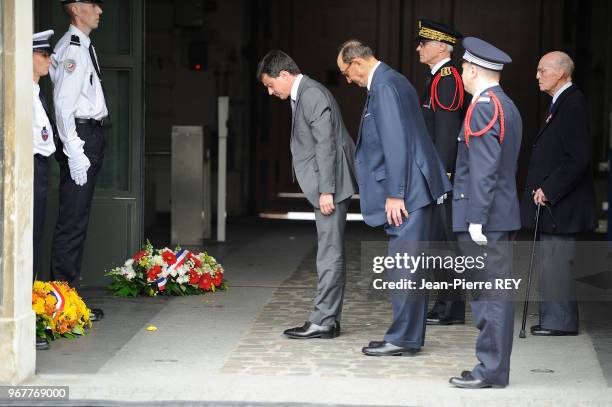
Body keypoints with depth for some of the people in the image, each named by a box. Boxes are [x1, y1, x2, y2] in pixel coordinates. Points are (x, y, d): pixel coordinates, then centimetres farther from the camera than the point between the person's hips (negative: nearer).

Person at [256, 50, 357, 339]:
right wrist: (323, 190, 15)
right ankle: (329, 320, 16)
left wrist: (326, 191, -21)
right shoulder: (303, 94, 16)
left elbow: (326, 144, -19)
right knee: (330, 253, 12)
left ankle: (323, 322, -6)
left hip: (330, 185, -11)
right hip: (324, 186, 11)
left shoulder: (312, 94, -14)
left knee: (330, 253, -7)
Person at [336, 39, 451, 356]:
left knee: (403, 266, -6)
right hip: (412, 190, 10)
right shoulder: (390, 81, 17)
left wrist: (395, 194, -20)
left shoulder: (384, 86, -14)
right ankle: (409, 335, 19)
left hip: (406, 190, -10)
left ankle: (403, 339, -2)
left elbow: (396, 143, -20)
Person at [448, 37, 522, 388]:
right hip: (502, 216, 10)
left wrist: (476, 218, -20)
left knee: (490, 294, -6)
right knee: (492, 294, 12)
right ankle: (492, 367, 16)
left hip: (485, 218, -10)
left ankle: (492, 371, -3)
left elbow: (484, 169, -20)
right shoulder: (507, 106, 17)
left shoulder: (483, 108, -14)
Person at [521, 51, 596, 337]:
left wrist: (549, 190, -19)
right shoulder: (559, 103, 15)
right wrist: (542, 190, 13)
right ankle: (553, 318, 20)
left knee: (556, 259, -7)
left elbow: (579, 158, -22)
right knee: (549, 260, 13)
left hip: (560, 203, -10)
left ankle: (561, 321, 0)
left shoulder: (572, 105, -16)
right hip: (548, 199, 10)